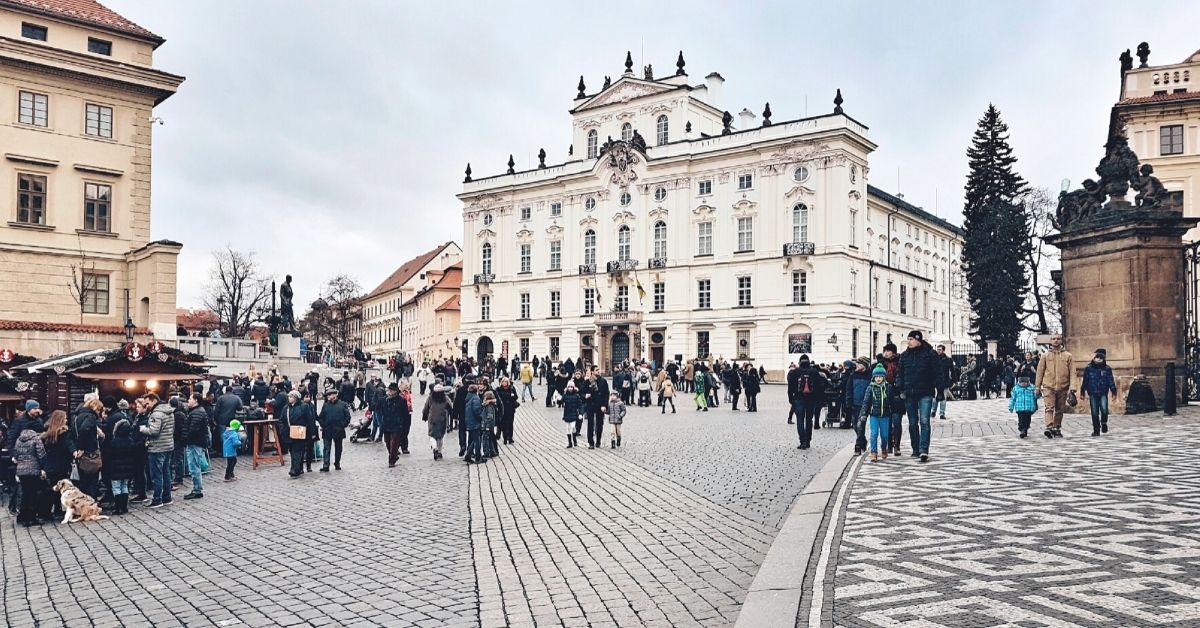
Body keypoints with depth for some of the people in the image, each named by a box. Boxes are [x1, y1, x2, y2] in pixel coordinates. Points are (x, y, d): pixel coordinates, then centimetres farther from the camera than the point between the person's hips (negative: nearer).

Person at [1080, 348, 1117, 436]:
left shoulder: (1107, 368, 2)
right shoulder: (1088, 368, 1)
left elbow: (1111, 381, 6)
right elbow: (1085, 381, 6)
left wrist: (1113, 392, 3)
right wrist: (1082, 392, 8)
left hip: (1103, 393, -1)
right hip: (1093, 394, 1)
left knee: (1104, 409, -18)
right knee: (1094, 413, 3)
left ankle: (1104, 423, 11)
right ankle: (1096, 430, 14)